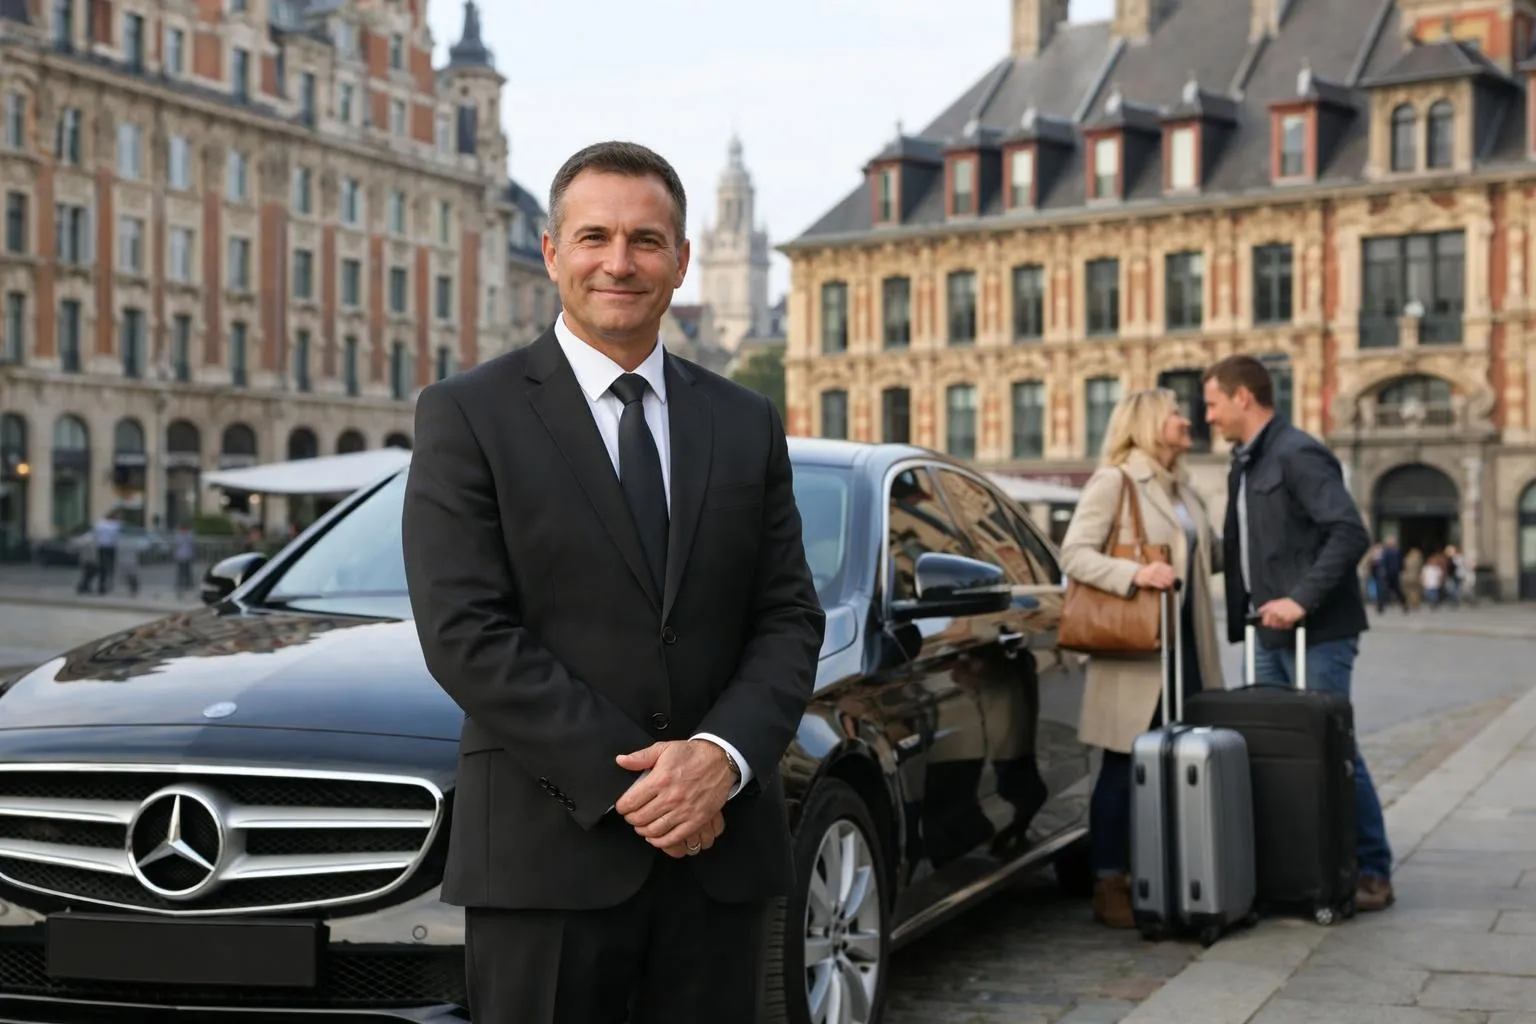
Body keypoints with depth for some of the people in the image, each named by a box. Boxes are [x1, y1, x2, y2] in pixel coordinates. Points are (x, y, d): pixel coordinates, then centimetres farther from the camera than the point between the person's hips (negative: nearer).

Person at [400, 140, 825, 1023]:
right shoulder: (468, 416, -1)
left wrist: (723, 755, -12)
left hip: (721, 851, 4)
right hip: (549, 852, -3)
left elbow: (790, 617, 7)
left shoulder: (747, 424, 11)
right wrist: (627, 782, -14)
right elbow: (465, 634, -9)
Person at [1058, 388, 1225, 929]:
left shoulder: (1184, 492, 19)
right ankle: (1109, 885, 4)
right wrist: (1134, 573, -24)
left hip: (1184, 642, 7)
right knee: (1124, 767, -3)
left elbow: (1211, 555, 30)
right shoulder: (1112, 481, -4)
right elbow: (1074, 553, -12)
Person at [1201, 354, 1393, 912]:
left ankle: (1372, 871, 7)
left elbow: (1349, 533, -22)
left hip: (1316, 634, -8)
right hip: (1270, 636, 8)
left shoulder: (1298, 455, -12)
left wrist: (1301, 600, -24)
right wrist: (1241, 620, 11)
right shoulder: (1243, 465, 17)